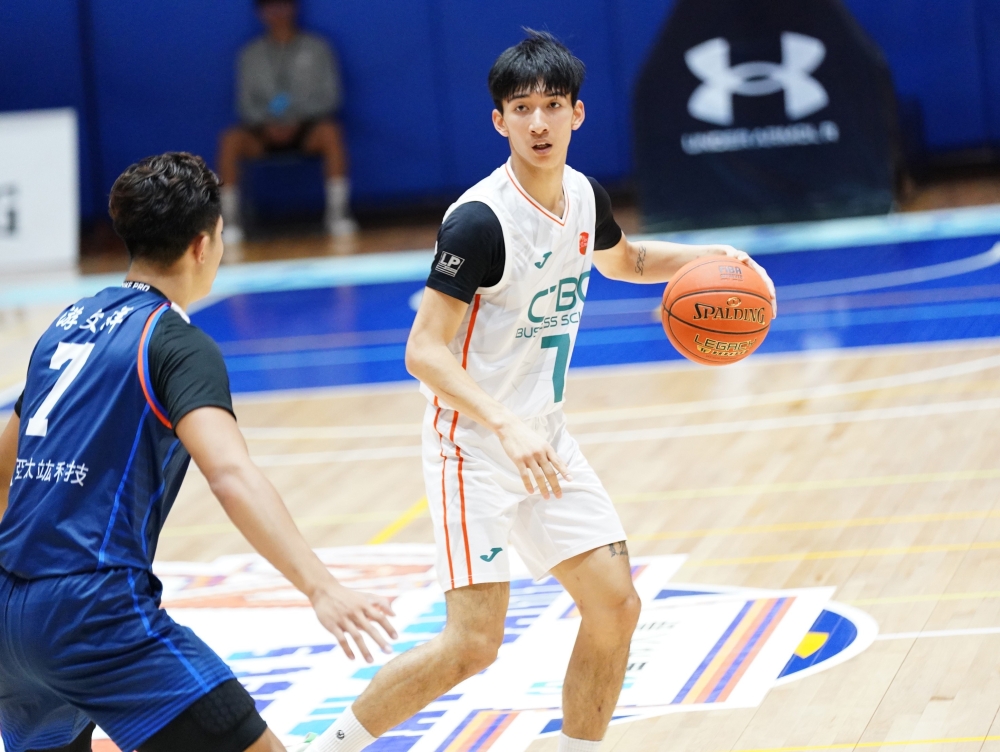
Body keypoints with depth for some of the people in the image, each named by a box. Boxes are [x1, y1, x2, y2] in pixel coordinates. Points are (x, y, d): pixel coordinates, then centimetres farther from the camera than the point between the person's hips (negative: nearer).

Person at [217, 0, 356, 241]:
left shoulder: (316, 48, 7)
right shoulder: (251, 55, 11)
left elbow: (329, 95, 1)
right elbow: (247, 103, 7)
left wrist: (297, 122, -14)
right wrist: (267, 126, -14)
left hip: (306, 128, -1)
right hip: (266, 131, 1)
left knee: (330, 132, -36)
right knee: (230, 140, -30)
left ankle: (338, 213, -32)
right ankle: (229, 219, -28)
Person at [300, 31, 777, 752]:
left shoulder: (586, 197, 3)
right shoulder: (481, 220, -21)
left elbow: (622, 260, 27)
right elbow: (424, 351, -24)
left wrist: (707, 257, 9)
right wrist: (506, 427, -35)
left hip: (544, 440, 8)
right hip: (474, 447, -8)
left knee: (616, 606, 2)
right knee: (473, 642, -14)